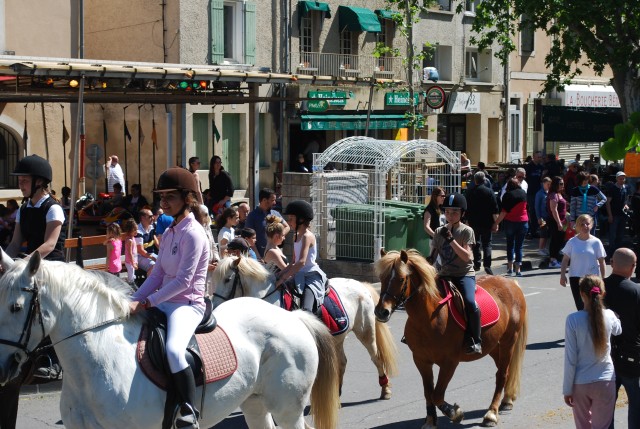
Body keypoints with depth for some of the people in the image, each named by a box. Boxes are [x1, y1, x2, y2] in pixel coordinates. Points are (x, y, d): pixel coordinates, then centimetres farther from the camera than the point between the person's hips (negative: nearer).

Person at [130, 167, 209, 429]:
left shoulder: (193, 234, -14)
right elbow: (158, 275, 11)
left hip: (188, 305, -10)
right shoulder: (169, 233, 13)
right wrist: (133, 301, -1)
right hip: (164, 302, 10)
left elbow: (182, 281, -20)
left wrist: (145, 303, -20)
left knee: (173, 349, -37)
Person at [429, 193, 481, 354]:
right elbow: (433, 255, 15)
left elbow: (467, 256, -13)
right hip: (444, 274, 5)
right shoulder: (439, 232, 12)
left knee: (470, 302, -30)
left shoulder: (466, 231, -2)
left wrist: (450, 239, -19)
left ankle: (475, 341, -19)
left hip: (464, 274, -5)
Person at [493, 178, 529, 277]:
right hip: (523, 221, 2)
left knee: (510, 244, 14)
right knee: (519, 246, 4)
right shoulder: (524, 193, 1)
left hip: (510, 222, -2)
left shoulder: (507, 195, -10)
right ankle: (518, 269, -3)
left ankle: (510, 267, 13)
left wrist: (496, 223, -11)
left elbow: (504, 212, -14)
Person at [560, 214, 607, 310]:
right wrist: (562, 275, -4)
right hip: (575, 277, 2)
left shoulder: (596, 242, -4)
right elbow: (565, 259, 4)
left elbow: (601, 261, 0)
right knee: (580, 305, 4)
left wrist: (602, 278, -1)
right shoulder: (572, 242, -1)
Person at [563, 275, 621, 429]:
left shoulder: (573, 320, -14)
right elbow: (617, 331, 18)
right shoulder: (609, 316, -8)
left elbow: (570, 358, -11)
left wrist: (567, 389, -3)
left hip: (580, 383, -1)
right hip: (605, 381, 1)